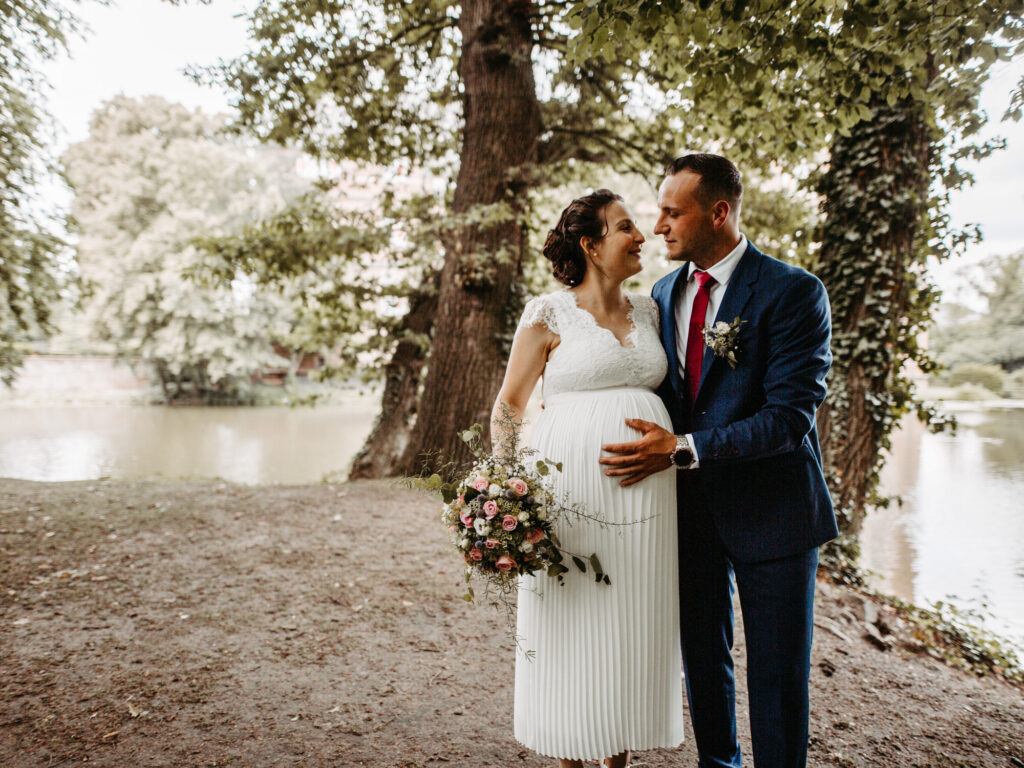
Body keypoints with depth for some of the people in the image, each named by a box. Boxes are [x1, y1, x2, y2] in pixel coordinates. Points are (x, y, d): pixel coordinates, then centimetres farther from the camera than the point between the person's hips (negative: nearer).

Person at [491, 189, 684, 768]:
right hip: (573, 481, -4)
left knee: (636, 624, 11)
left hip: (646, 487, 5)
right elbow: (509, 404, 2)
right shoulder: (549, 314, -2)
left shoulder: (649, 310, 12)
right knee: (570, 626, 4)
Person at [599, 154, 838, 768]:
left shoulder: (795, 291, -13)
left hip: (768, 509, -5)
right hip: (690, 507, 6)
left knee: (778, 672, 9)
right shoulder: (665, 292, 7)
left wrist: (683, 450, -26)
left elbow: (789, 416, -21)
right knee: (703, 659, 18)